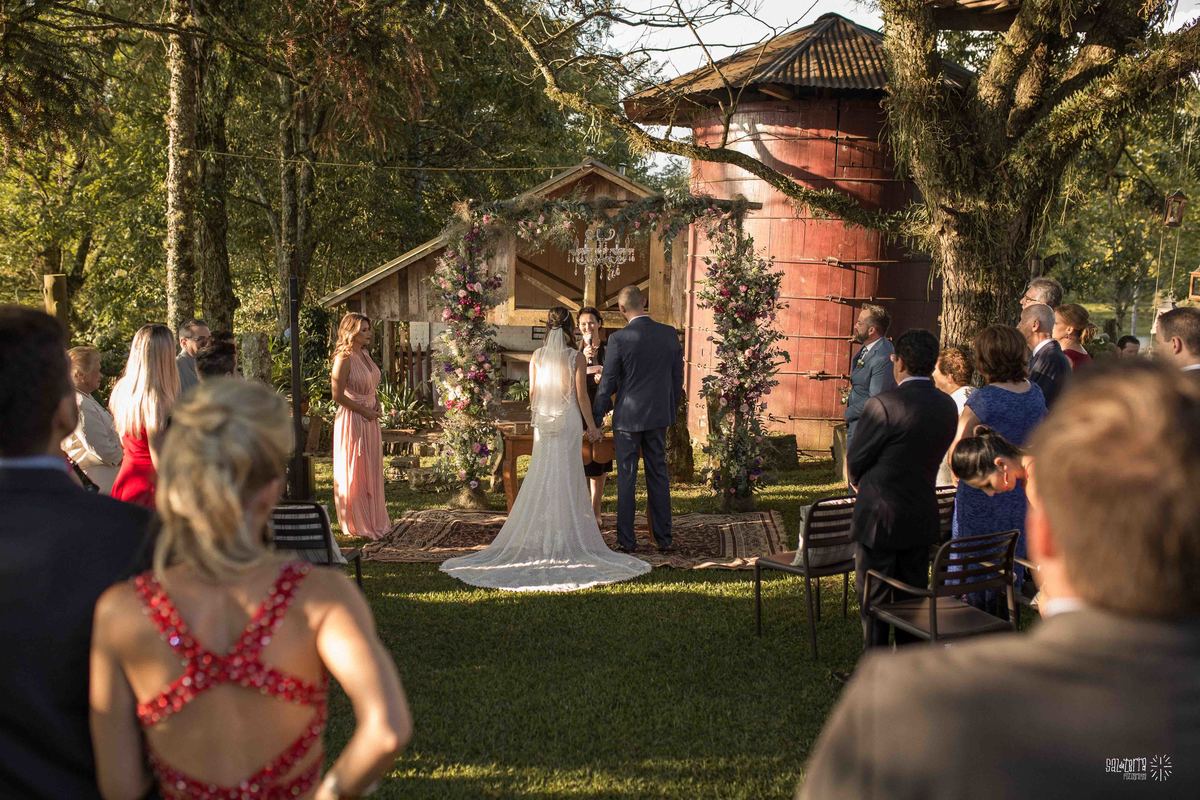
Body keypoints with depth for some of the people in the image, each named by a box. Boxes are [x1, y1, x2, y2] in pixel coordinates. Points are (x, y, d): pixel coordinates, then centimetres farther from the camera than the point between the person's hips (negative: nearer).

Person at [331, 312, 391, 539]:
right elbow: (338, 396, -18)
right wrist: (364, 411, -15)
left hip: (370, 420, 8)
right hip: (352, 421, -8)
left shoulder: (365, 354, 9)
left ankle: (374, 520, 25)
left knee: (372, 470, 14)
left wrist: (376, 405, 4)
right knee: (354, 472, 2)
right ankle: (356, 524, 13)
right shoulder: (344, 358, -15)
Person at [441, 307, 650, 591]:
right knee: (566, 477, 4)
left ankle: (538, 537, 12)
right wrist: (591, 425, 3)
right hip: (569, 421, -3)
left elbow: (533, 392, 6)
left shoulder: (537, 356, 1)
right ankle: (565, 537, 7)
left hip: (544, 421, 3)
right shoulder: (577, 358, -8)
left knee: (541, 476, 9)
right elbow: (581, 395, -7)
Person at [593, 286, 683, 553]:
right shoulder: (669, 334, -2)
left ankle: (627, 540, 10)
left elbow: (607, 384, -9)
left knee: (626, 479, 6)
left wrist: (596, 421, 2)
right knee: (659, 476, 11)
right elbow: (677, 378, 5)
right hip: (659, 416, 4)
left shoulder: (619, 339, -14)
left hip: (627, 417, -3)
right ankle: (664, 539, 14)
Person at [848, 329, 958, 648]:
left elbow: (856, 461, -11)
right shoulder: (947, 406, 1)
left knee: (874, 599, 6)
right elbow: (929, 456, 9)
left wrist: (859, 481, 12)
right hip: (922, 519, 6)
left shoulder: (883, 404, -20)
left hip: (880, 518, -6)